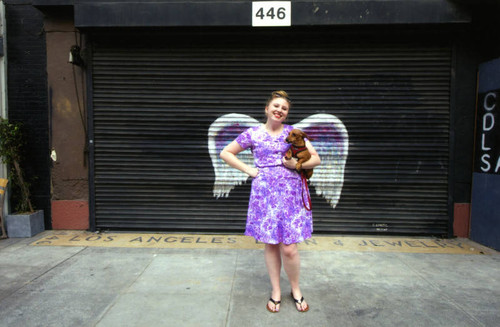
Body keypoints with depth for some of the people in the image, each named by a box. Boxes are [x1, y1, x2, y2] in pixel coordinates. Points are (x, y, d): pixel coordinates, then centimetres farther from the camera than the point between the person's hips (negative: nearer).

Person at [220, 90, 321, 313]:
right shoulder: (253, 134, 3)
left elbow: (316, 159, 8)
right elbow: (225, 153, 8)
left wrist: (297, 164, -11)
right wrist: (249, 170, -1)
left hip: (290, 192, 0)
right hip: (264, 192, 0)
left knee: (289, 248, -2)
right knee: (270, 244, 10)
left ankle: (296, 290, 25)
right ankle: (276, 291, 29)